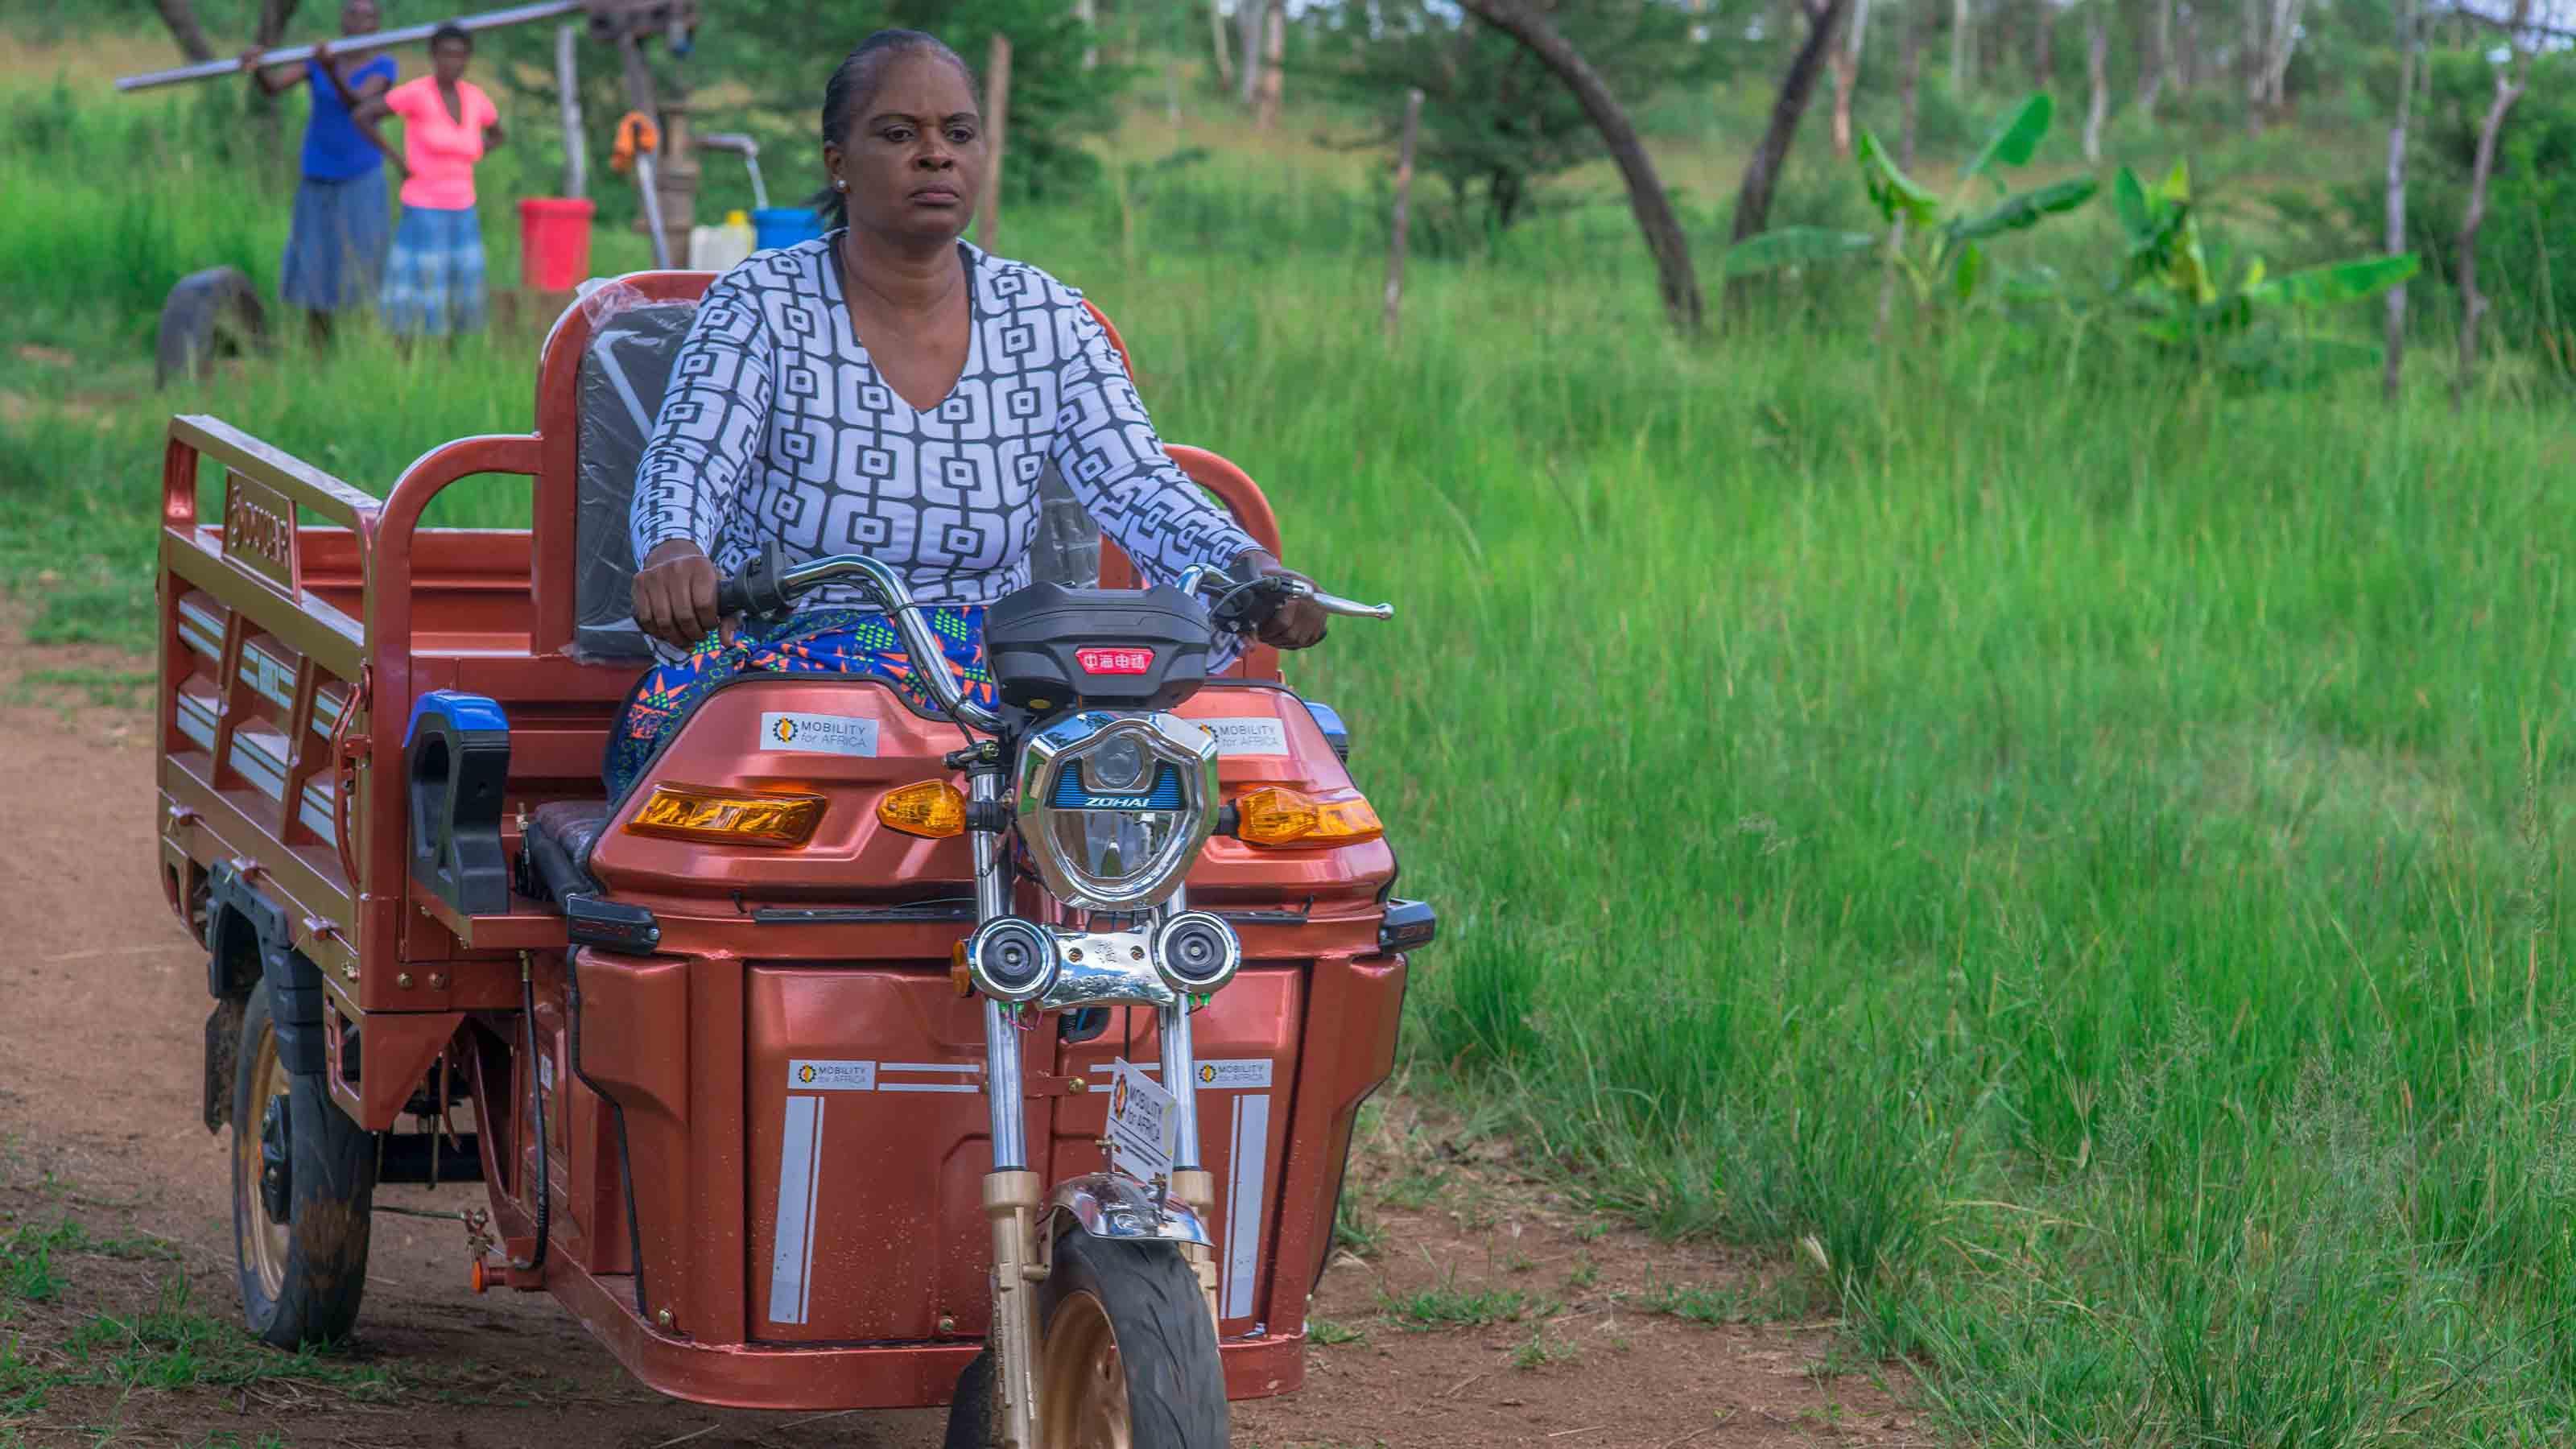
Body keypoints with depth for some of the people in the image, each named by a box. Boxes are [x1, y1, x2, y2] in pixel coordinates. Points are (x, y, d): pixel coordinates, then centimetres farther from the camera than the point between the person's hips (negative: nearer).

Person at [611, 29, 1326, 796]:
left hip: (987, 672, 2)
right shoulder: (759, 303, -1)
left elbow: (1139, 486, -4)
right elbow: (685, 458, -16)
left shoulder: (1046, 320, 7)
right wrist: (672, 552, -42)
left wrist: (1247, 567, -27)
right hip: (772, 664, -2)